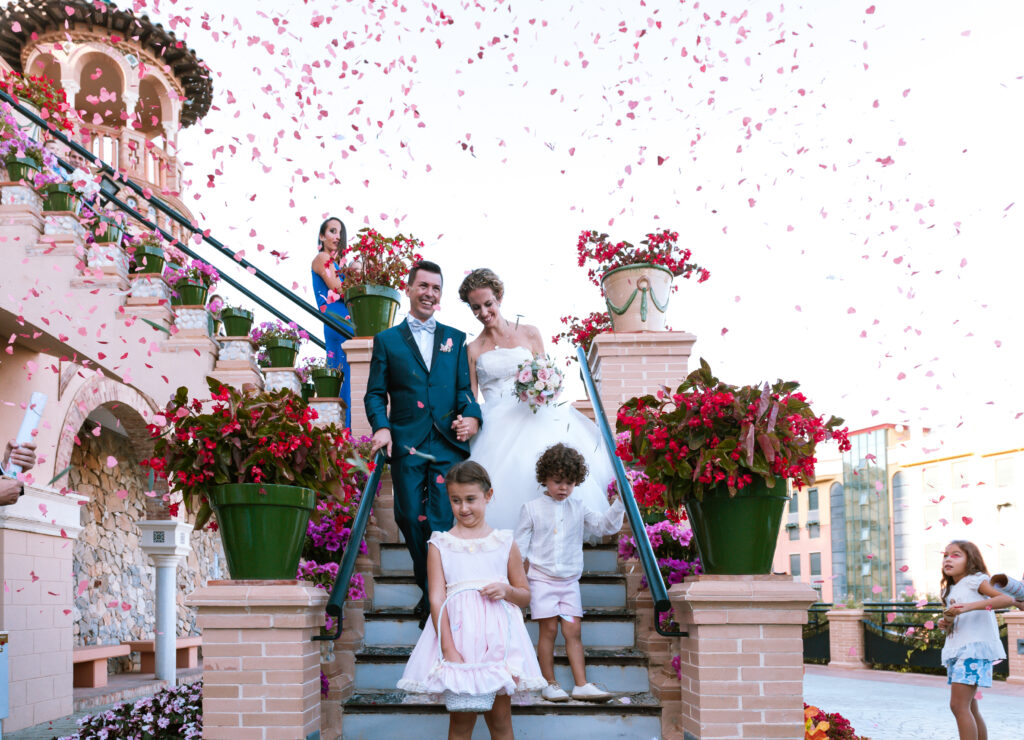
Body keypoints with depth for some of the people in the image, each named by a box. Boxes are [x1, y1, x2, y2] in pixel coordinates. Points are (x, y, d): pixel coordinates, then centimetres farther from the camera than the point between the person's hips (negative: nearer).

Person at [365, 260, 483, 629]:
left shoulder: (456, 340, 16)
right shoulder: (387, 340, 13)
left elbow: (465, 388, 10)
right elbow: (375, 393, 9)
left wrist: (471, 417, -11)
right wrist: (381, 426, -10)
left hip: (449, 445, 0)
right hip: (406, 445, 0)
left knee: (442, 522, -9)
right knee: (409, 518, 0)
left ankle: (436, 603, -3)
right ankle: (430, 589, 20)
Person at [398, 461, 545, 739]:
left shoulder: (504, 543, 10)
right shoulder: (440, 544, 5)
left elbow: (525, 595, 17)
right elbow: (436, 600, -4)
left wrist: (506, 590, -7)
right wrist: (449, 649, -15)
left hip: (497, 633, 1)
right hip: (457, 631, -1)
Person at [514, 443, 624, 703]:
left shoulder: (578, 508, 8)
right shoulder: (532, 508, 1)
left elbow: (605, 526, 7)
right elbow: (520, 545, 4)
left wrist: (619, 504, -8)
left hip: (569, 580, 3)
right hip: (542, 579, -3)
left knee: (573, 631, 0)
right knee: (549, 630, -3)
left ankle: (581, 685, 1)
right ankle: (550, 684, 6)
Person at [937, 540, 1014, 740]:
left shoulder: (975, 580, -4)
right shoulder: (950, 591, 20)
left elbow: (1007, 598, -19)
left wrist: (969, 606, -28)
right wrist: (946, 623, 5)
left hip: (974, 648, -9)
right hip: (956, 652, 9)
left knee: (958, 705, -18)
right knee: (970, 709, 11)